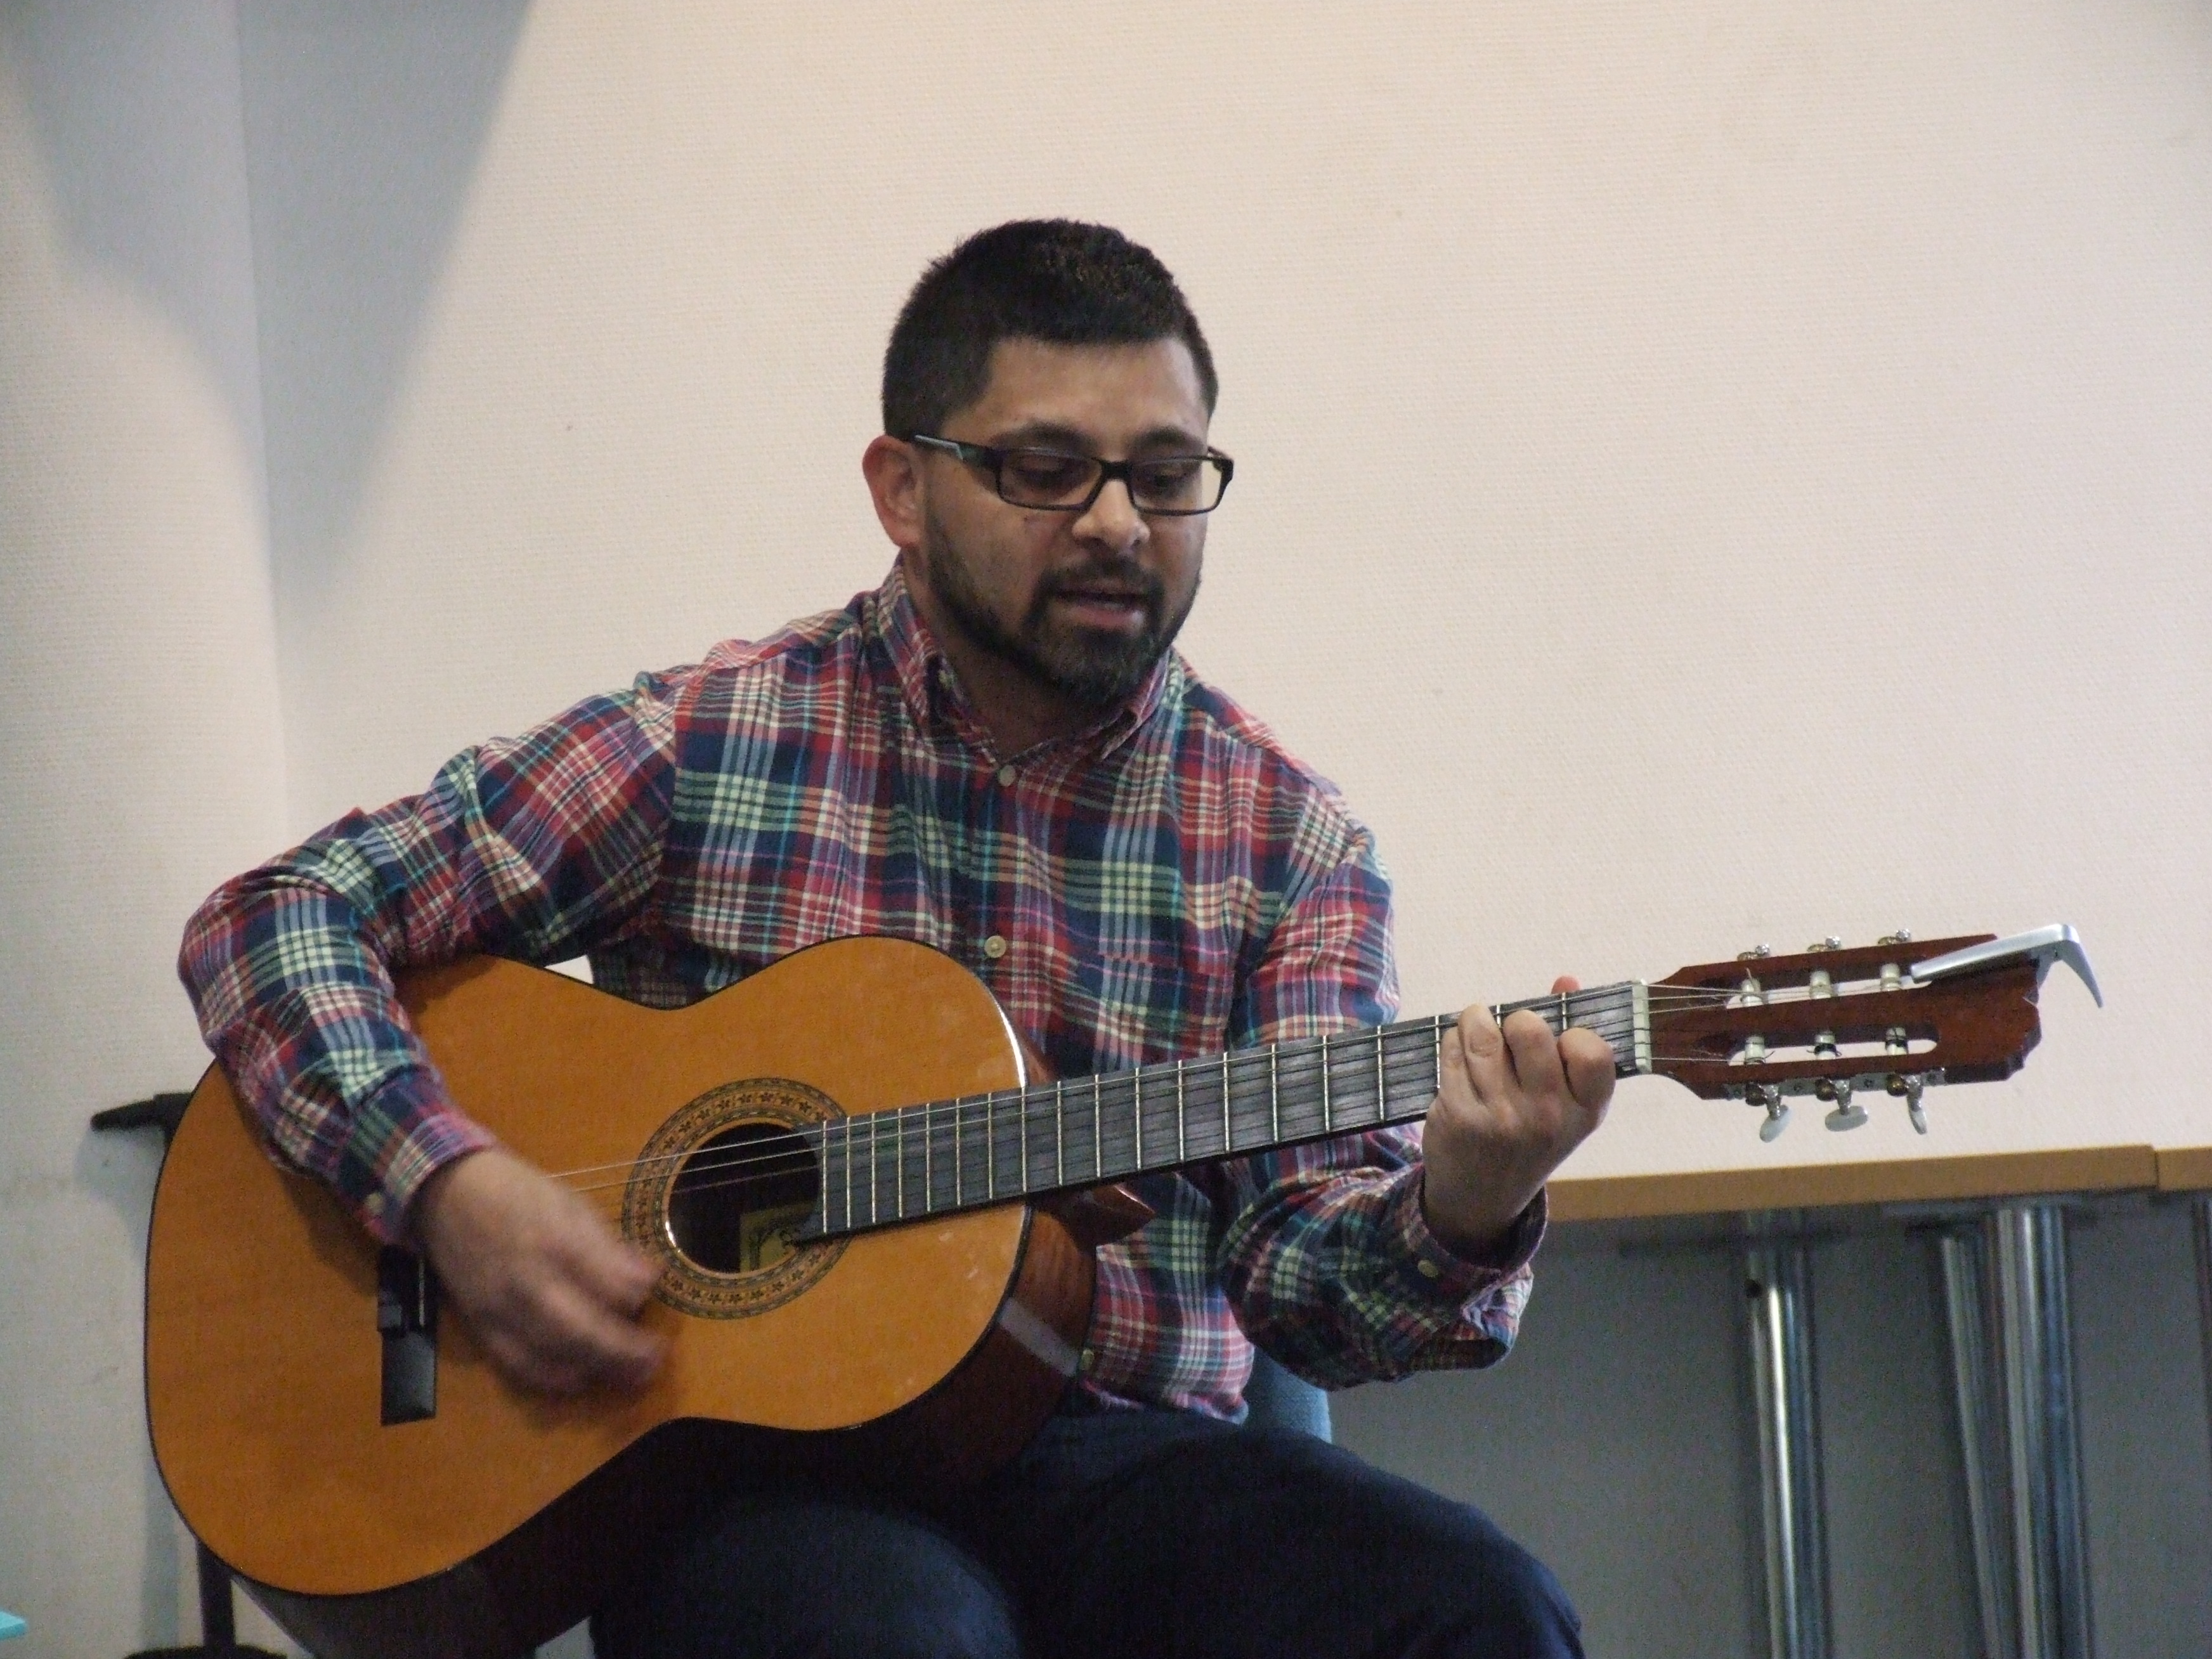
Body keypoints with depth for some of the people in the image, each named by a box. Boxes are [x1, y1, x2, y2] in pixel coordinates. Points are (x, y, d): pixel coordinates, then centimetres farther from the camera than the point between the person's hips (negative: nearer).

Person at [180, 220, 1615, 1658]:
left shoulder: (1283, 838, 9)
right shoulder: (705, 743, 5)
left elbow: (1302, 1269, 1)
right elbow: (278, 918, 5)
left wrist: (1458, 1219, -23)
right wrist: (453, 1187, -12)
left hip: (1118, 1457, 2)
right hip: (743, 1446, -2)